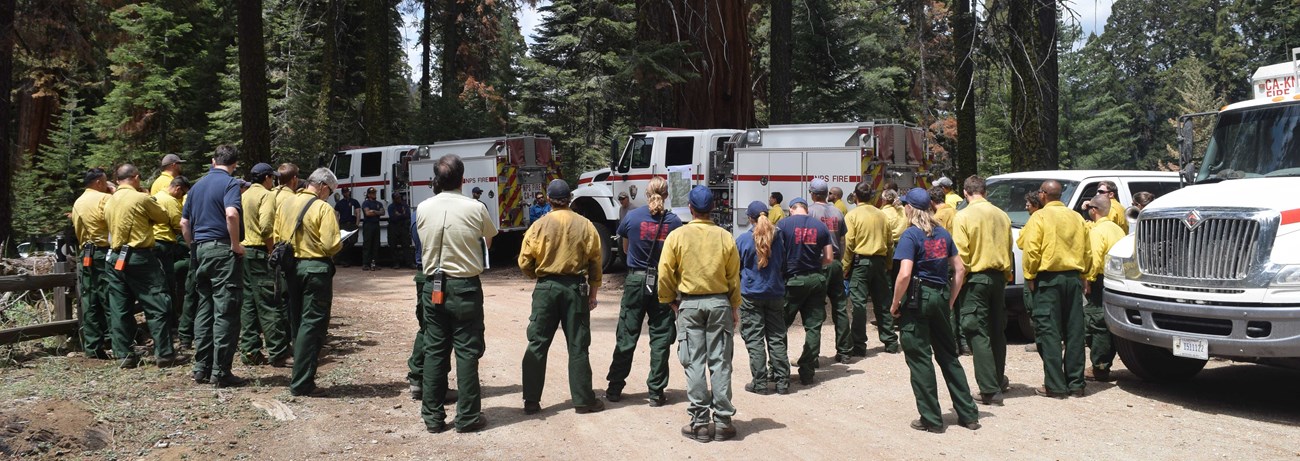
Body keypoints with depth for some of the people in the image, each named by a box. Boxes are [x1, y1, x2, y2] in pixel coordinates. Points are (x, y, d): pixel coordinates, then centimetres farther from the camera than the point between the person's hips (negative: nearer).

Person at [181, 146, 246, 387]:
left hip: (201, 250, 8)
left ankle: (201, 367, 17)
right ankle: (220, 372, -3)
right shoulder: (230, 183, -9)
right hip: (222, 250, -8)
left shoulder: (198, 185, 15)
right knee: (226, 313, -4)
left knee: (204, 310, 13)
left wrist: (194, 246, 22)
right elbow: (231, 214, -26)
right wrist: (236, 244, -16)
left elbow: (184, 223, 17)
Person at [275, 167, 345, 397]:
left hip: (292, 267, 7)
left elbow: (277, 236, 12)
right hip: (316, 268, -7)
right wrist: (340, 244, 2)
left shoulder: (286, 204, 8)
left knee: (299, 322, 18)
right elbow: (331, 245, -19)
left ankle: (300, 373, 27)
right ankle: (302, 383, -1)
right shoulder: (323, 208, -13)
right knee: (313, 324, -2)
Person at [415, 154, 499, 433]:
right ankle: (467, 417, 7)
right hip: (465, 286, -3)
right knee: (467, 351, 3)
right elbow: (491, 238, 10)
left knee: (434, 350, 9)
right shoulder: (475, 208, -9)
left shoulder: (423, 209, -1)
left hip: (433, 285, 3)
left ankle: (433, 417, 14)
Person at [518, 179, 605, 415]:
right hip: (575, 288, 1)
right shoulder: (585, 225, -2)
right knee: (577, 346, 7)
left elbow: (524, 262, -2)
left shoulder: (539, 225, -4)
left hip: (546, 288, 0)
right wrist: (593, 293, 10)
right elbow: (595, 262, 1)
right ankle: (583, 400, 11)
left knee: (537, 344, 7)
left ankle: (531, 400, 9)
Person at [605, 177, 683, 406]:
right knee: (660, 338, 7)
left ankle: (614, 388, 15)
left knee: (626, 337, 9)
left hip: (636, 280, 0)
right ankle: (656, 392, 9)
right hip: (663, 283, 0)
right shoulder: (674, 221, -5)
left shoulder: (632, 217, -4)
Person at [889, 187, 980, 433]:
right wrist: (951, 300, 16)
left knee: (920, 359, 3)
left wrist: (895, 304, -10)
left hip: (916, 299, -7)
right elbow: (960, 269, 10)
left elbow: (905, 274, -21)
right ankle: (968, 414, 21)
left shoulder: (911, 235, -12)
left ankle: (931, 419, 8)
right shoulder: (943, 233, 8)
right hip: (940, 297, 7)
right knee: (948, 355, 16)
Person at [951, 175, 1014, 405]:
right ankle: (999, 380, 31)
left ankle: (990, 390, -4)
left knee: (979, 334, -3)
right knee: (997, 331, 18)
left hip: (975, 278, -6)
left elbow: (960, 253, -14)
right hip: (998, 277, 6)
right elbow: (1009, 249, 13)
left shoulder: (963, 216, -11)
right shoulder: (1002, 215, 5)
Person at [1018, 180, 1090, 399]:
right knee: (1074, 331, 9)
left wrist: (1029, 276, -5)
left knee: (1049, 332, -2)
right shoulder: (1076, 217, 9)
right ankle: (1076, 384, 15)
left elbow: (1031, 249, -15)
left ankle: (1055, 386, -2)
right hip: (1073, 277, 5)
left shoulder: (1040, 217, -8)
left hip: (1048, 278, -5)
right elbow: (1086, 250, 13)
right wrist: (1082, 276, 20)